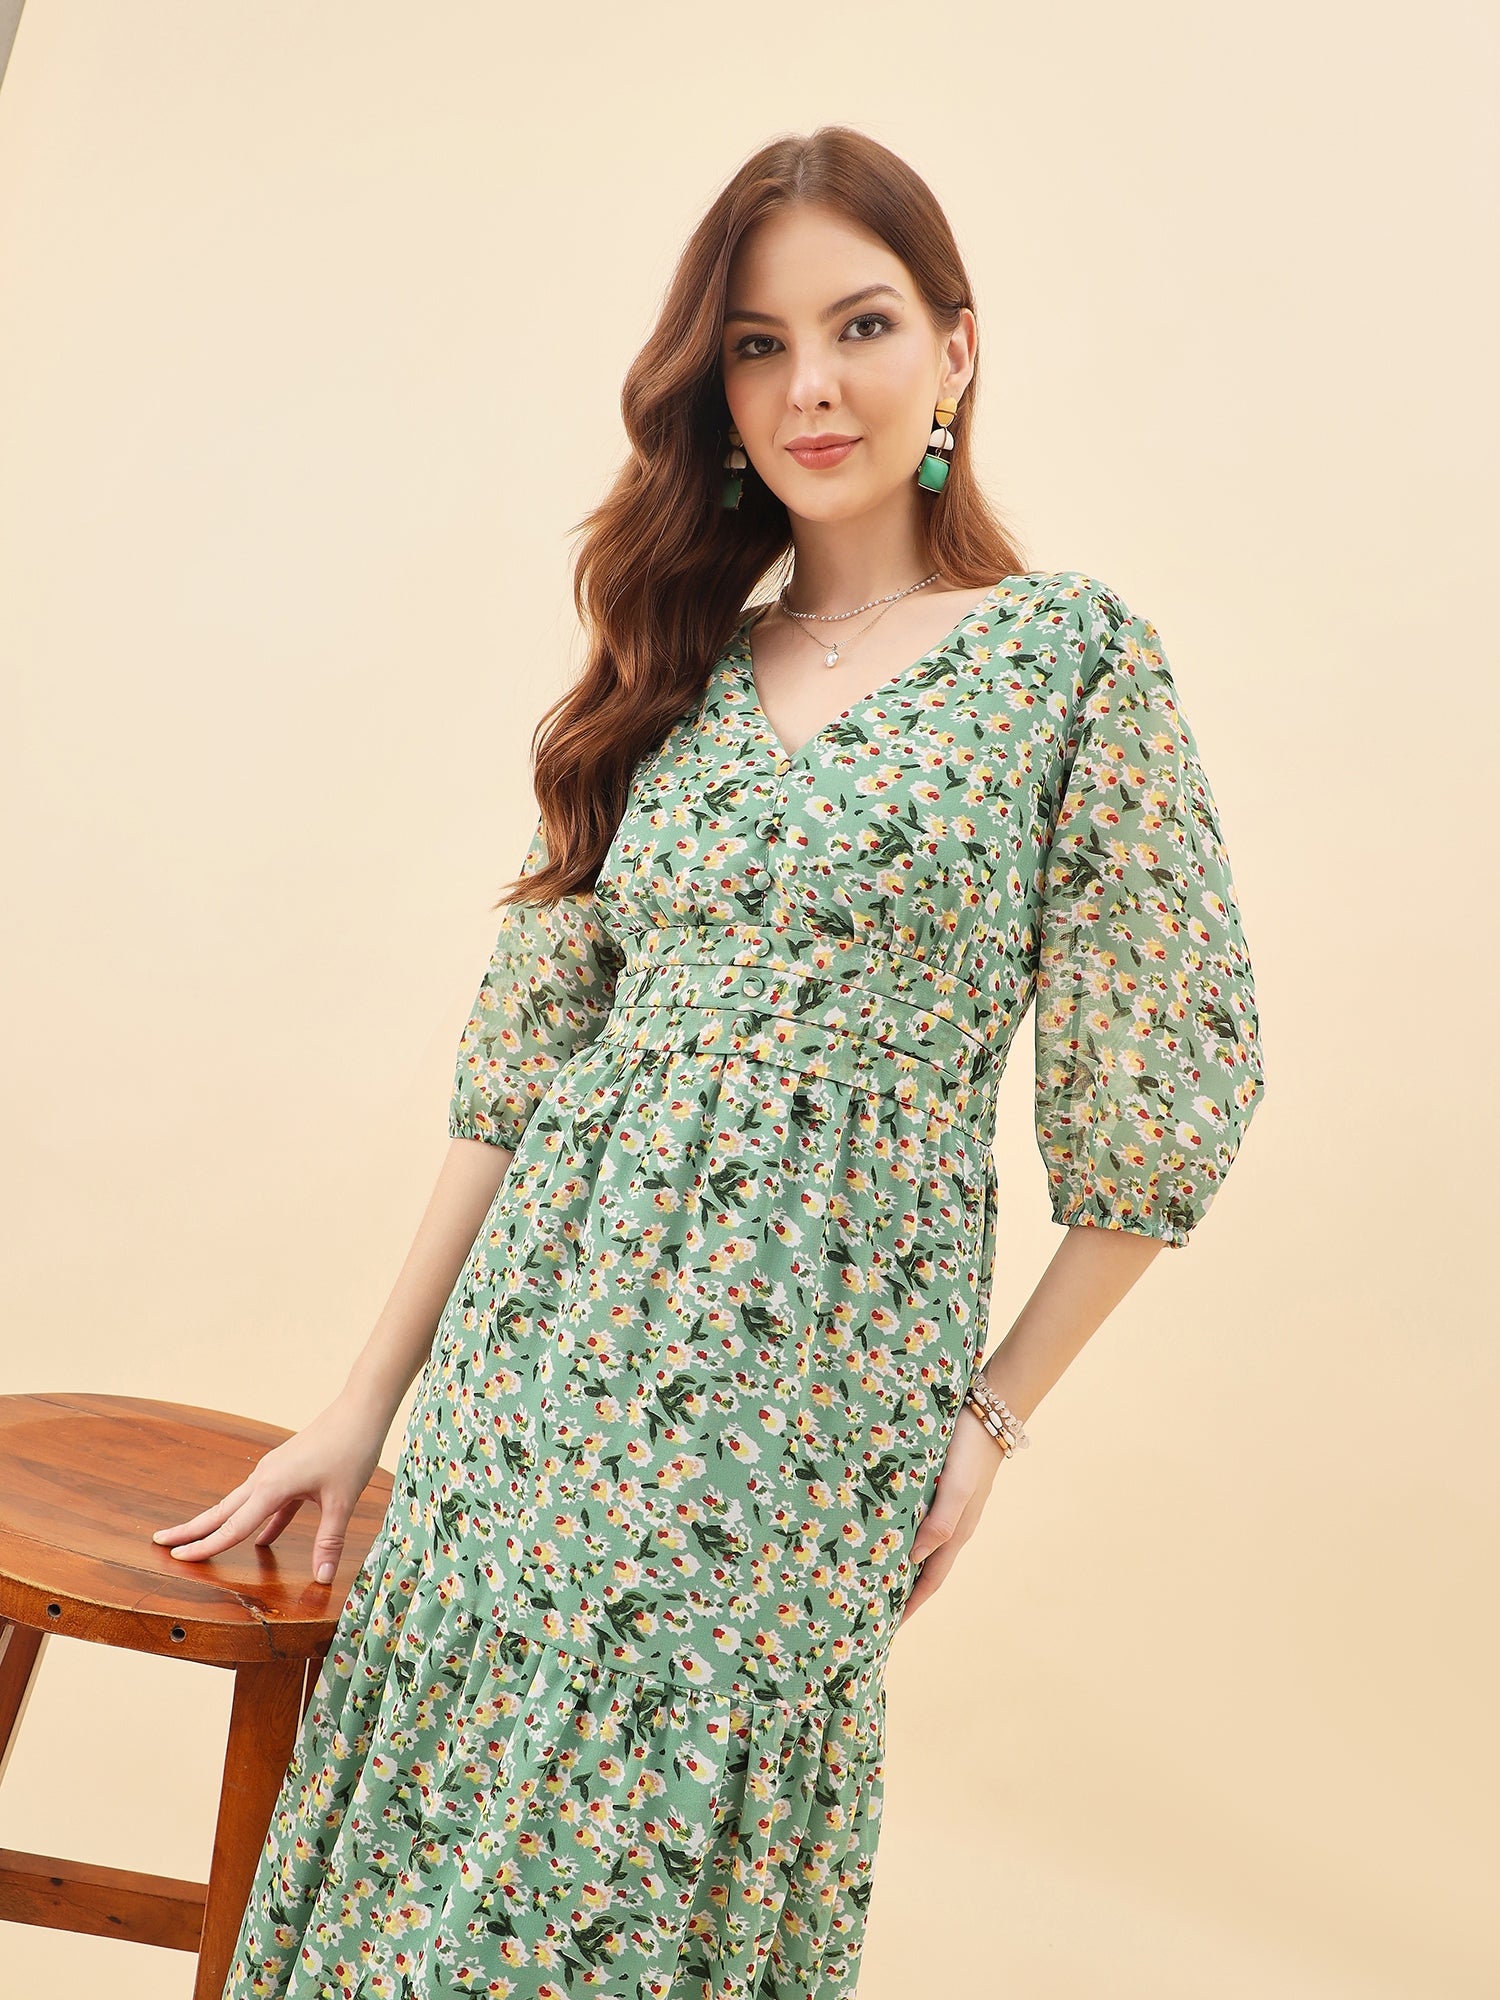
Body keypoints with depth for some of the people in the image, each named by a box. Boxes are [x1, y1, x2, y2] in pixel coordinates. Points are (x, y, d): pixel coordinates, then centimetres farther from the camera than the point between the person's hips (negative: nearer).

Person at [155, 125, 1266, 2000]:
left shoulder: (1071, 657, -4)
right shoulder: (679, 664, 8)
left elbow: (1161, 1092, -1)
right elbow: (524, 1054, 8)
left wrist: (991, 1414, -1)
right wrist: (368, 1398, 9)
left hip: (802, 1399, -4)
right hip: (536, 1355, 4)